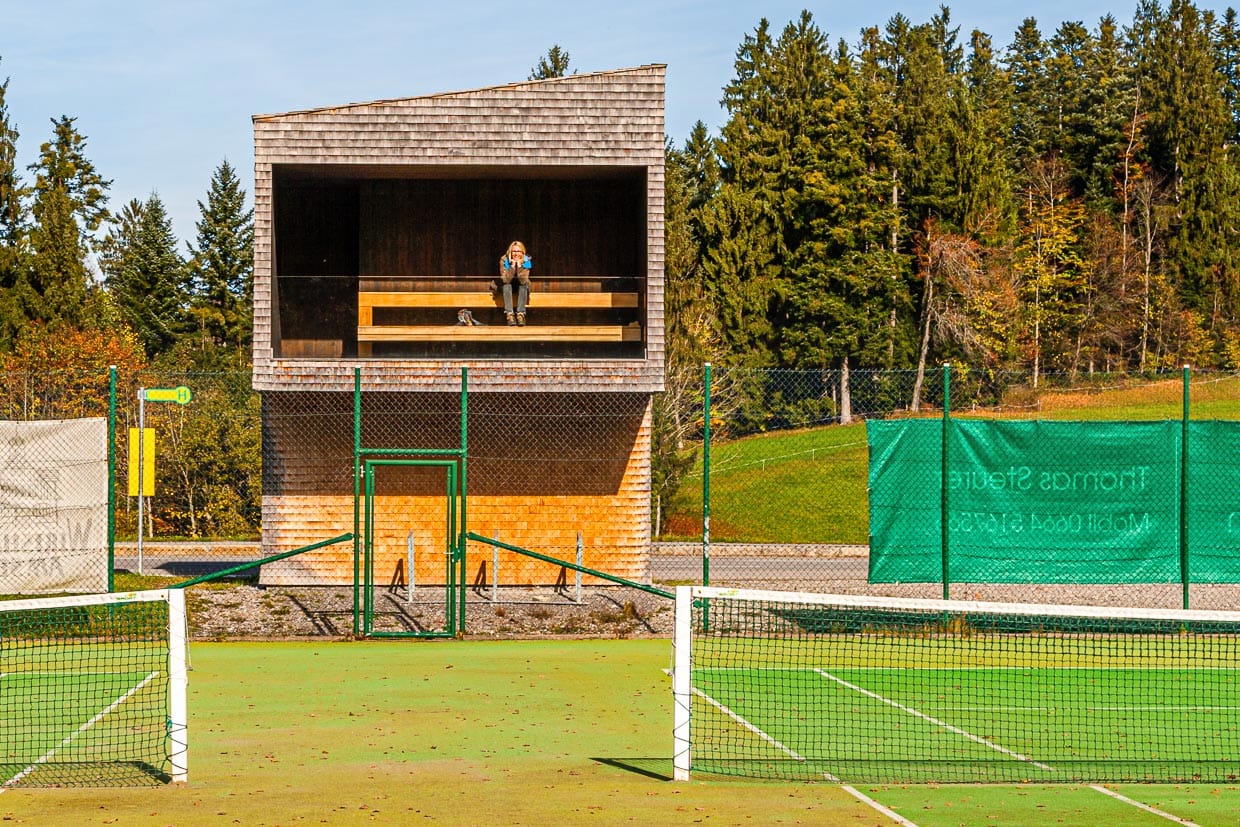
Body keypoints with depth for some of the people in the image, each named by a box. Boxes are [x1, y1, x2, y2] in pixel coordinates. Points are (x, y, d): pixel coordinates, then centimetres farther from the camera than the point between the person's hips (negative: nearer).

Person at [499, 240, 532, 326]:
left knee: (524, 285, -30)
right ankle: (509, 314, -36)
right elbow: (506, 279, -30)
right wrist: (513, 265, -37)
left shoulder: (526, 261, -18)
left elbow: (523, 280, -30)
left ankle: (521, 314, -31)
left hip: (521, 287, 1)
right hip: (508, 287, -1)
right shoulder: (504, 260, -20)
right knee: (507, 285, -32)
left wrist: (519, 265, -37)